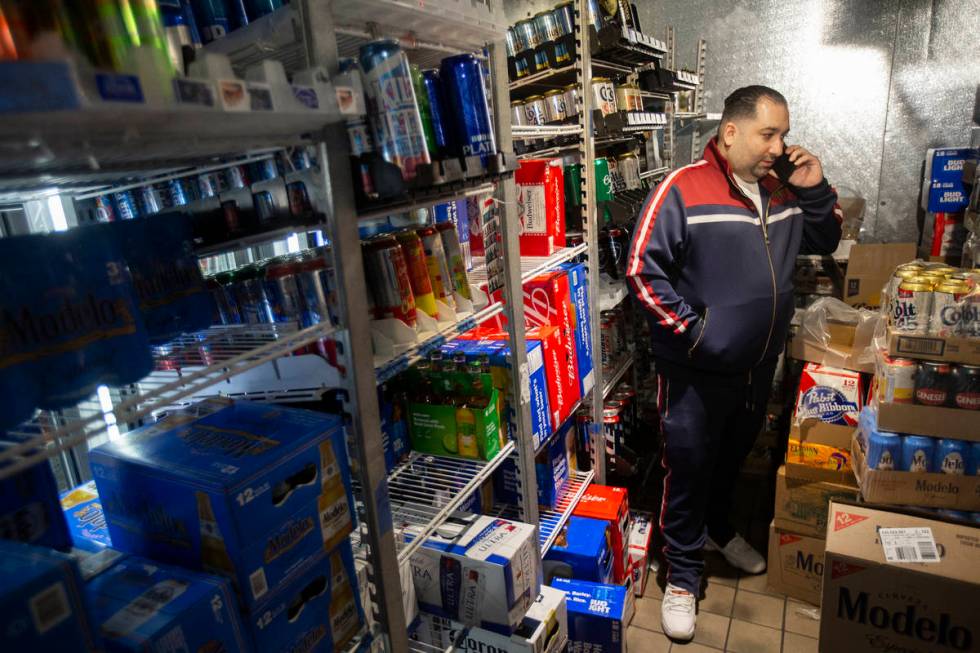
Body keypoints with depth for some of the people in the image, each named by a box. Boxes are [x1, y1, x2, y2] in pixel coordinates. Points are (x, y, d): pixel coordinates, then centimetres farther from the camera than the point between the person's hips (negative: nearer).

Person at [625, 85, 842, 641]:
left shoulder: (782, 190, 5)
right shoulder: (683, 190, -17)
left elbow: (824, 242, 16)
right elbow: (644, 270, -20)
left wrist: (815, 190, -1)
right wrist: (690, 328, -20)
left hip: (760, 365, 7)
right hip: (697, 371, -7)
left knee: (734, 457, 25)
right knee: (689, 469, 7)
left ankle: (718, 529, 51)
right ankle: (684, 575, 26)